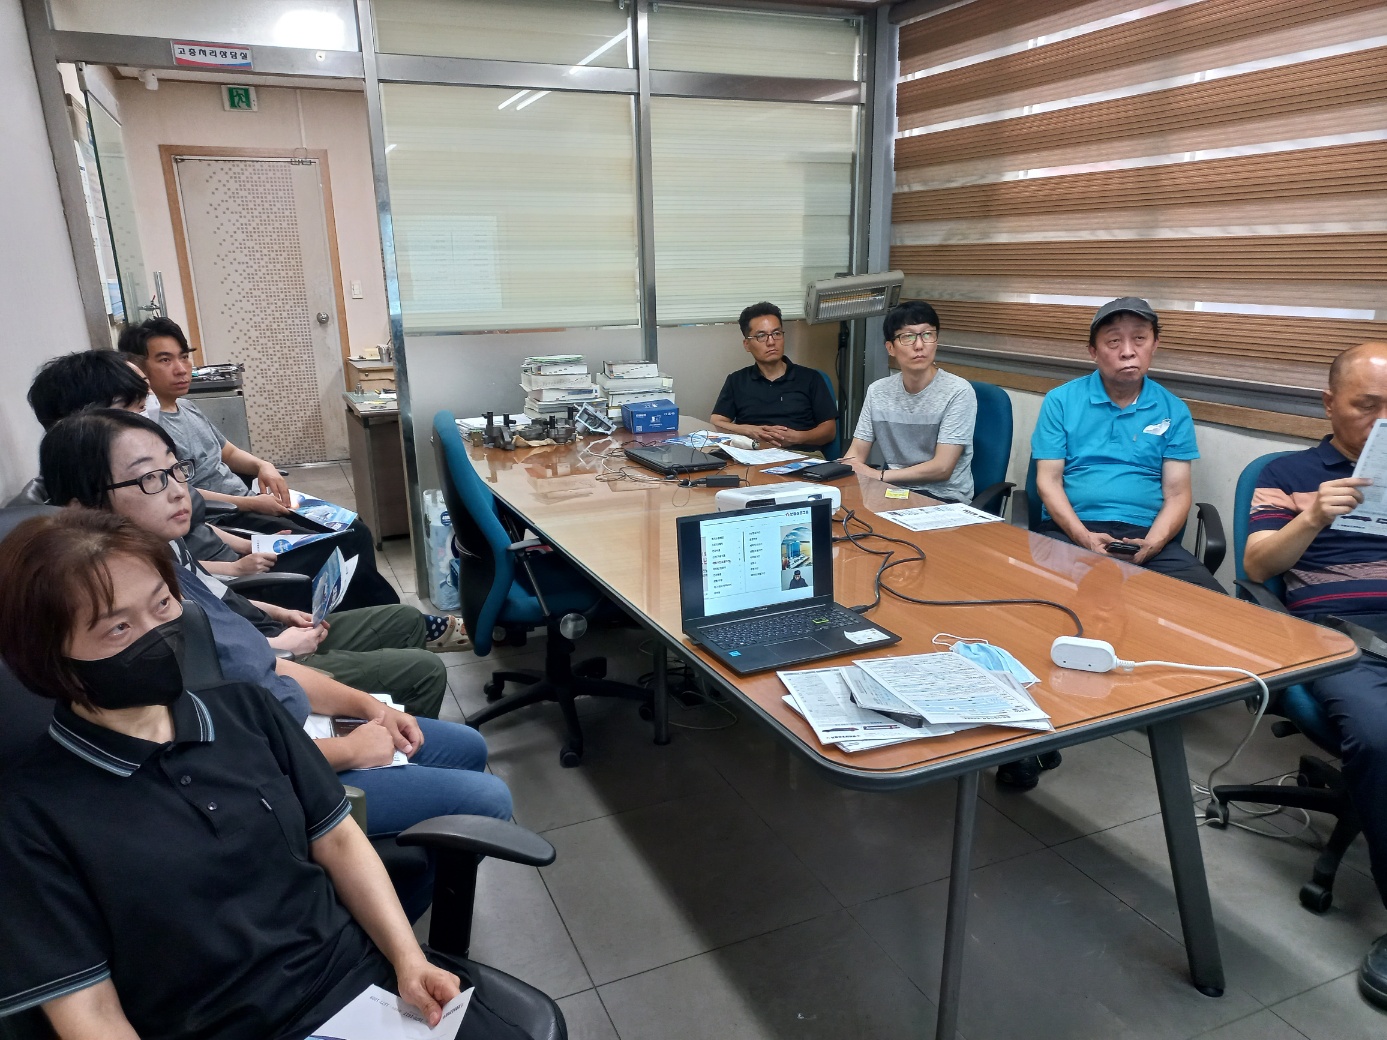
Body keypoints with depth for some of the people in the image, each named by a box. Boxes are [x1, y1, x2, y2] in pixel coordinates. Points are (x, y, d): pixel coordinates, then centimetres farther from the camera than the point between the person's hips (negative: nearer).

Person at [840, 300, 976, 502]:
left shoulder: (958, 392, -12)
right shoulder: (877, 391, 5)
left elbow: (941, 468, -16)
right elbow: (856, 454, 4)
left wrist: (879, 476, -19)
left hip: (943, 499, -5)